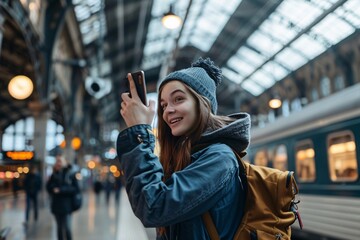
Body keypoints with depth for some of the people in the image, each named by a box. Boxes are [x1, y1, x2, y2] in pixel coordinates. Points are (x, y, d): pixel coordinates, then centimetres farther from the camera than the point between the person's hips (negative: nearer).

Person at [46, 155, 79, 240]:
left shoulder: (70, 174, -5)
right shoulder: (54, 175, 7)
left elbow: (76, 189, -9)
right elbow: (48, 187, 8)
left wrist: (61, 190, -16)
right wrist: (53, 190, -13)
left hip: (66, 205, -4)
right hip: (56, 204, 4)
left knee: (67, 227, -7)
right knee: (59, 227, 12)